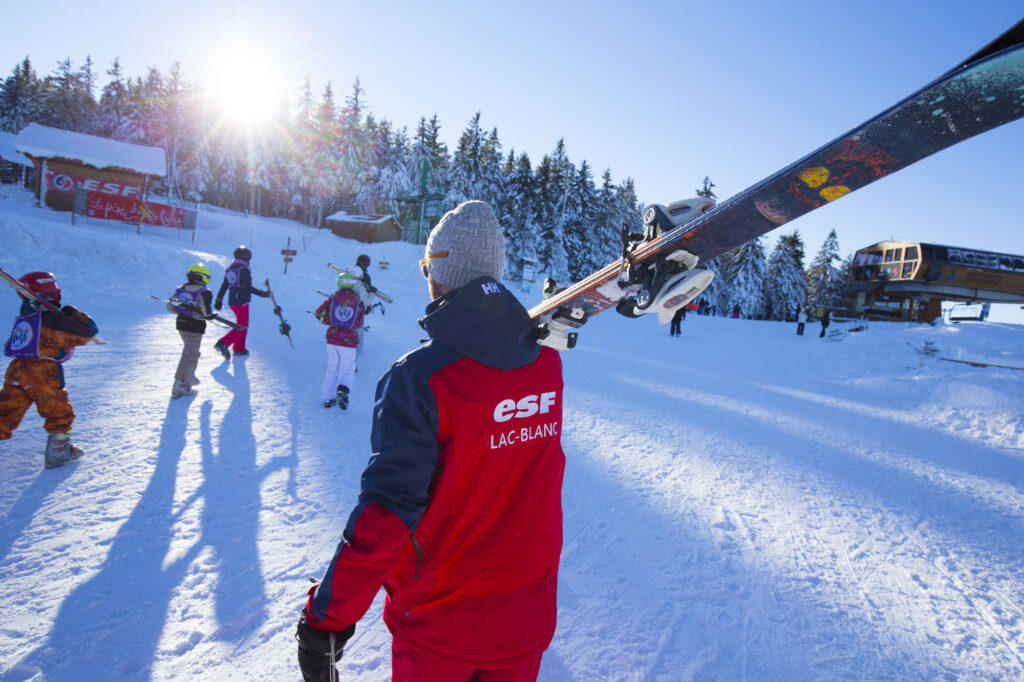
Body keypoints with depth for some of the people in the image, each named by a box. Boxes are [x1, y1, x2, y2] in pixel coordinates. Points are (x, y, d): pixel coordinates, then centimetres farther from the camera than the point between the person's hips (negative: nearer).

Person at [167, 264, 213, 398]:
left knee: (193, 352, 26)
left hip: (181, 324, 7)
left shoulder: (180, 289, 7)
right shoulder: (204, 292, -13)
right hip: (195, 327, -7)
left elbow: (170, 306, 8)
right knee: (189, 356, -3)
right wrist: (210, 315, 0)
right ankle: (179, 386, -4)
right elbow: (205, 311, -21)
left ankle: (189, 378, 34)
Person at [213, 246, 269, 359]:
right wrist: (262, 293, -13)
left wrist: (219, 299, 20)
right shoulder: (244, 270, -14)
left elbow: (224, 285, 14)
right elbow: (248, 288, -18)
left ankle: (239, 349, 21)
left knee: (242, 324, 19)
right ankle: (223, 343, -20)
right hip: (242, 301, -9)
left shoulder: (230, 269, 11)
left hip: (232, 301, 9)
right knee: (242, 326, -5)